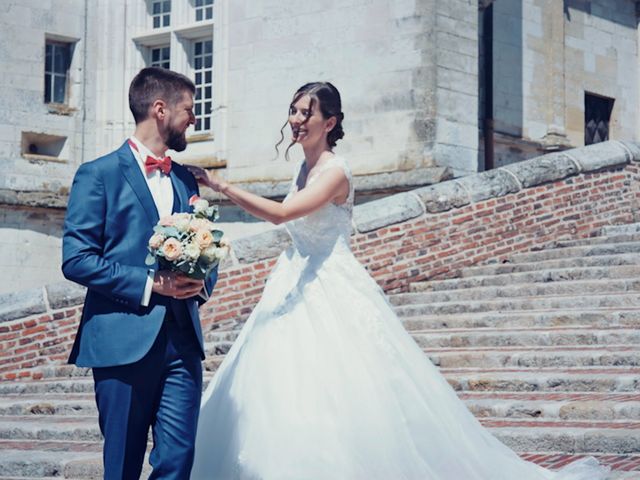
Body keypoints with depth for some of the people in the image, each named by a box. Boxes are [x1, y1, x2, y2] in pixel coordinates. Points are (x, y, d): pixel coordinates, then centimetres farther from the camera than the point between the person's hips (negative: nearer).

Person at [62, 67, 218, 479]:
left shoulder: (186, 179, 18)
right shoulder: (99, 174, -1)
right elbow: (76, 259, -9)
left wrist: (202, 282, 0)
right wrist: (149, 284, -15)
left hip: (182, 340, 5)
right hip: (123, 341, -5)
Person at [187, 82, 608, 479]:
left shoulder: (335, 171, -16)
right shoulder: (305, 168, 11)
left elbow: (281, 213, -29)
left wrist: (222, 186, -30)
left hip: (333, 294, -9)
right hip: (300, 290, 9)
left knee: (341, 397, -9)